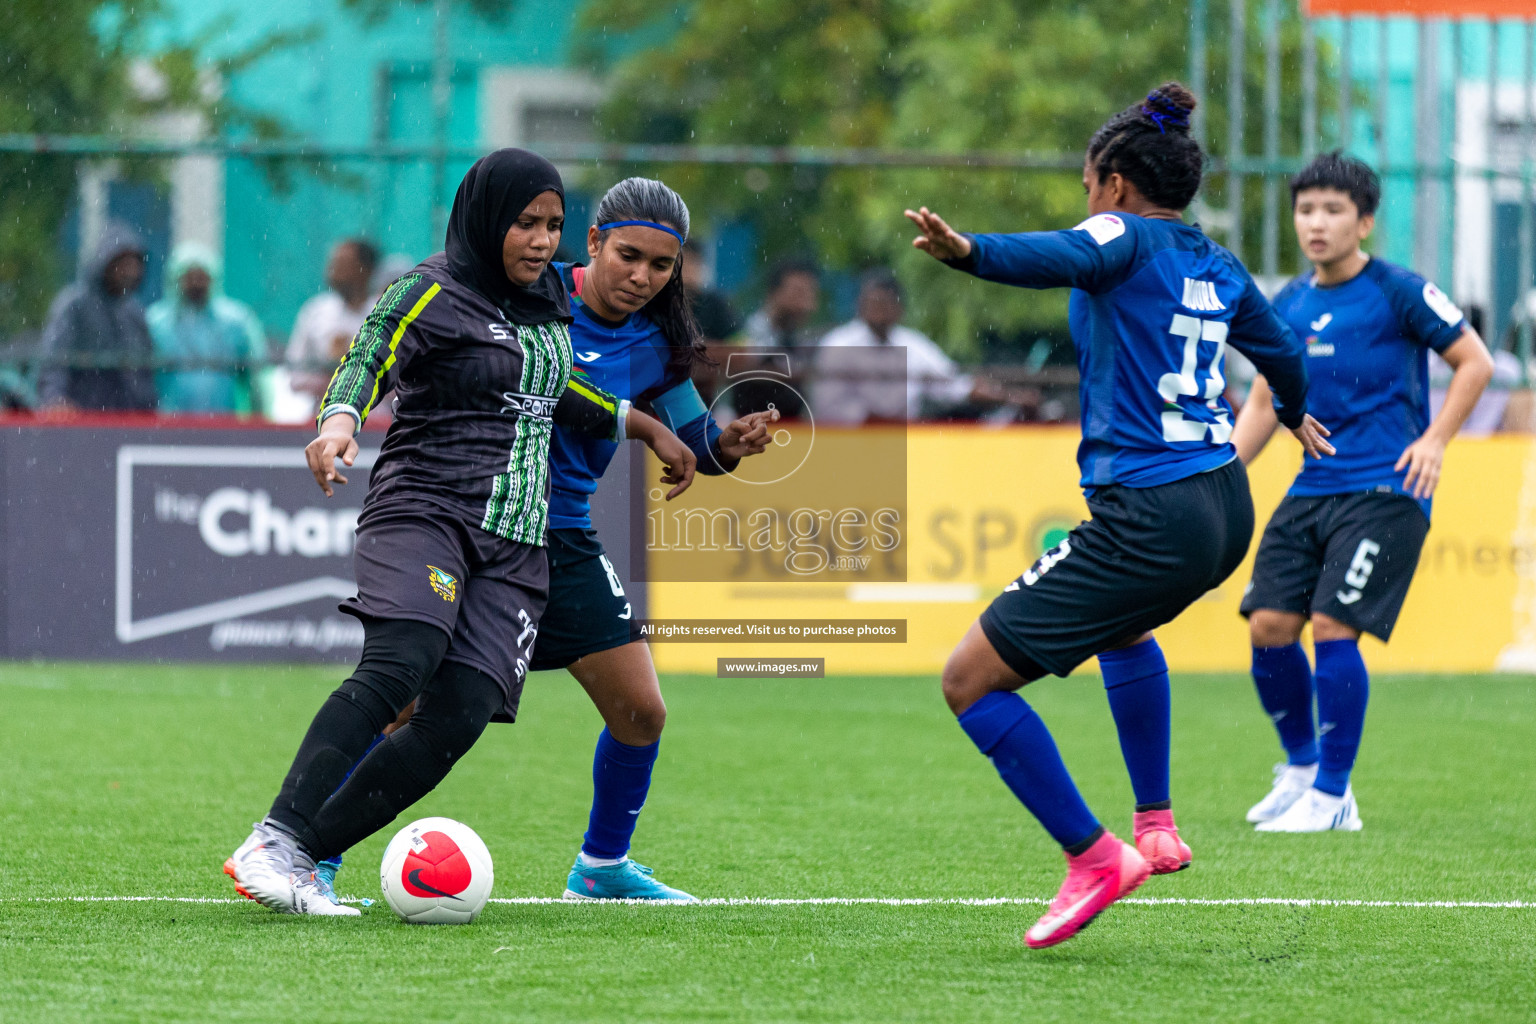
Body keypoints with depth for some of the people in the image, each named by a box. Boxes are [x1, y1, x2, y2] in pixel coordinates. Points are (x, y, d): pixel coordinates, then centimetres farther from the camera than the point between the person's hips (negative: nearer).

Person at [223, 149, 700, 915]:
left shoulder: (547, 295, 19)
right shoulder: (432, 293, -4)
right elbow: (369, 360, -18)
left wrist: (645, 427, 43)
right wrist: (340, 421, -39)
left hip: (515, 546, 7)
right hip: (423, 511, -7)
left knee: (457, 720, -13)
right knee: (400, 663, -31)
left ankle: (304, 863, -10)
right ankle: (273, 845, -35)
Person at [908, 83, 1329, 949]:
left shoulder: (1126, 238, -6)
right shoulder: (1219, 268, 16)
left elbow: (1057, 258, -30)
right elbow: (1284, 355, 34)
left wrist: (966, 252, -49)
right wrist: (1294, 416, 57)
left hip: (1147, 515, -9)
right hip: (1227, 510, 9)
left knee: (971, 678, -4)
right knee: (1123, 622, 41)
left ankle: (1094, 856, -7)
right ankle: (1157, 826, 38)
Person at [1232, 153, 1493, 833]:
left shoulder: (1398, 293, -5)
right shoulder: (1289, 306, 12)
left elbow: (1475, 362, 0)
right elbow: (1265, 401, 21)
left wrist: (1435, 440, -9)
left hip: (1385, 490, -6)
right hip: (1313, 489, 6)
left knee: (1333, 628, -16)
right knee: (1268, 625, -4)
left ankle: (1333, 796, -6)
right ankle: (1302, 767, 18)